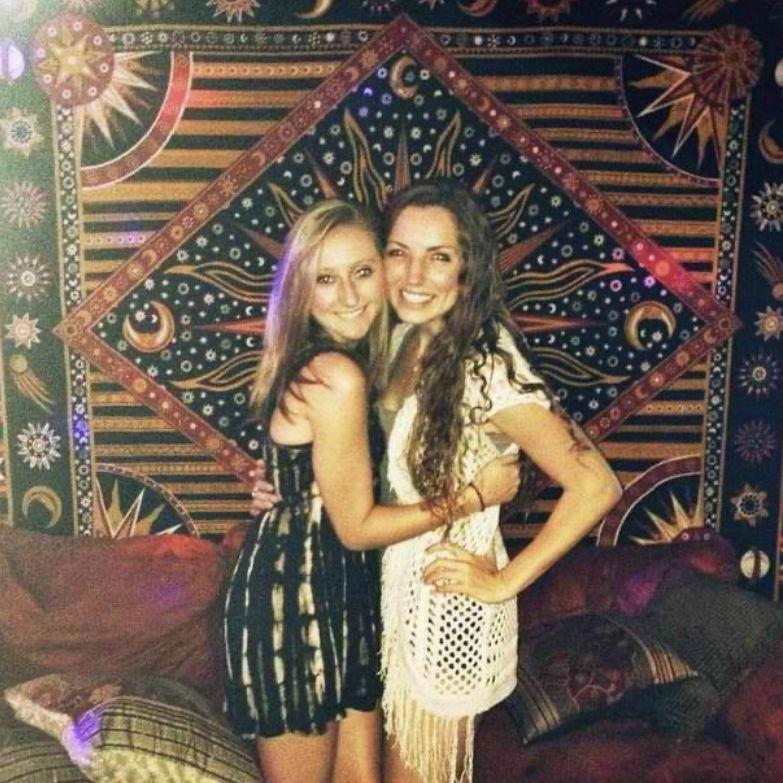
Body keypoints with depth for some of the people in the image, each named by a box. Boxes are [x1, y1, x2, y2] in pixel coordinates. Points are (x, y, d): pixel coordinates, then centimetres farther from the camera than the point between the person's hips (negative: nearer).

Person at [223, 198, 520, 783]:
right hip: (294, 603, -9)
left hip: (341, 600, 9)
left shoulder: (335, 364, 7)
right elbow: (357, 527, -18)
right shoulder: (335, 377, -22)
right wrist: (476, 495, -12)